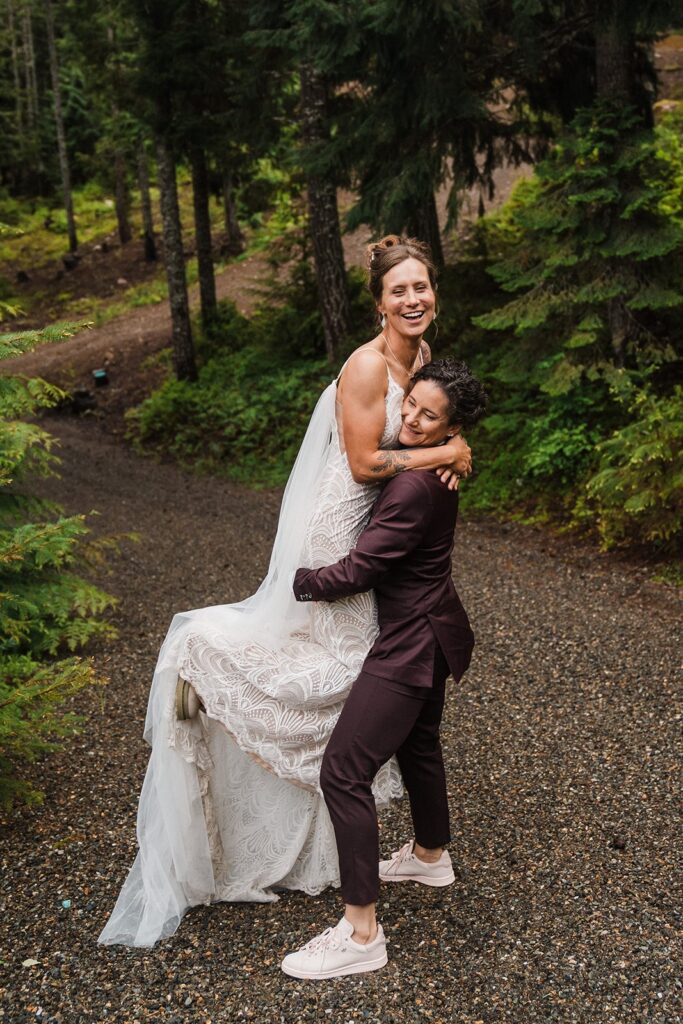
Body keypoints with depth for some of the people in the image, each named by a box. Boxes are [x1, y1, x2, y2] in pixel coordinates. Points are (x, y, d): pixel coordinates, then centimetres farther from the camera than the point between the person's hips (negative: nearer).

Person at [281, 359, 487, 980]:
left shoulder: (414, 487, -27)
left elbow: (357, 571, -23)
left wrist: (294, 582, -10)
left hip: (412, 646, -11)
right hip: (429, 632, 11)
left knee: (344, 770, -9)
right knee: (416, 742, 28)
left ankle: (361, 934, -1)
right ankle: (431, 856, 53)